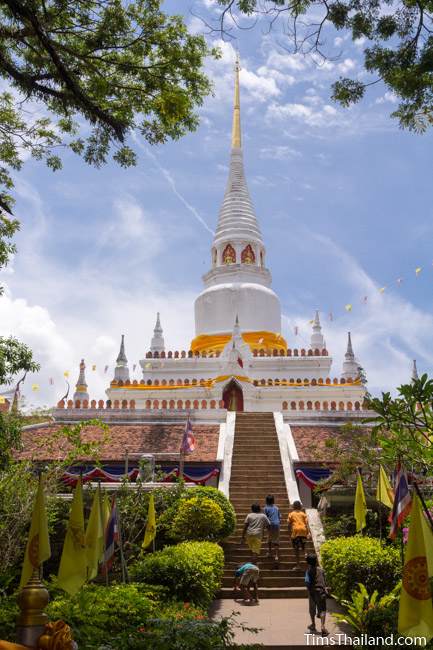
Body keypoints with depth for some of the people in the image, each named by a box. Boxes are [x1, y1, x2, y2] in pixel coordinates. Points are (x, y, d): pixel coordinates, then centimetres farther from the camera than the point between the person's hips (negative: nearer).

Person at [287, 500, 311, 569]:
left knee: (296, 548, 4)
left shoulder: (291, 514, 11)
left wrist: (289, 532, 8)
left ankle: (298, 565, 3)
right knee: (302, 546, 20)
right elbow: (306, 523, 4)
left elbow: (289, 524, 3)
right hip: (303, 530, 2)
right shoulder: (303, 514, 15)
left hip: (295, 530, -2)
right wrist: (308, 532, -1)